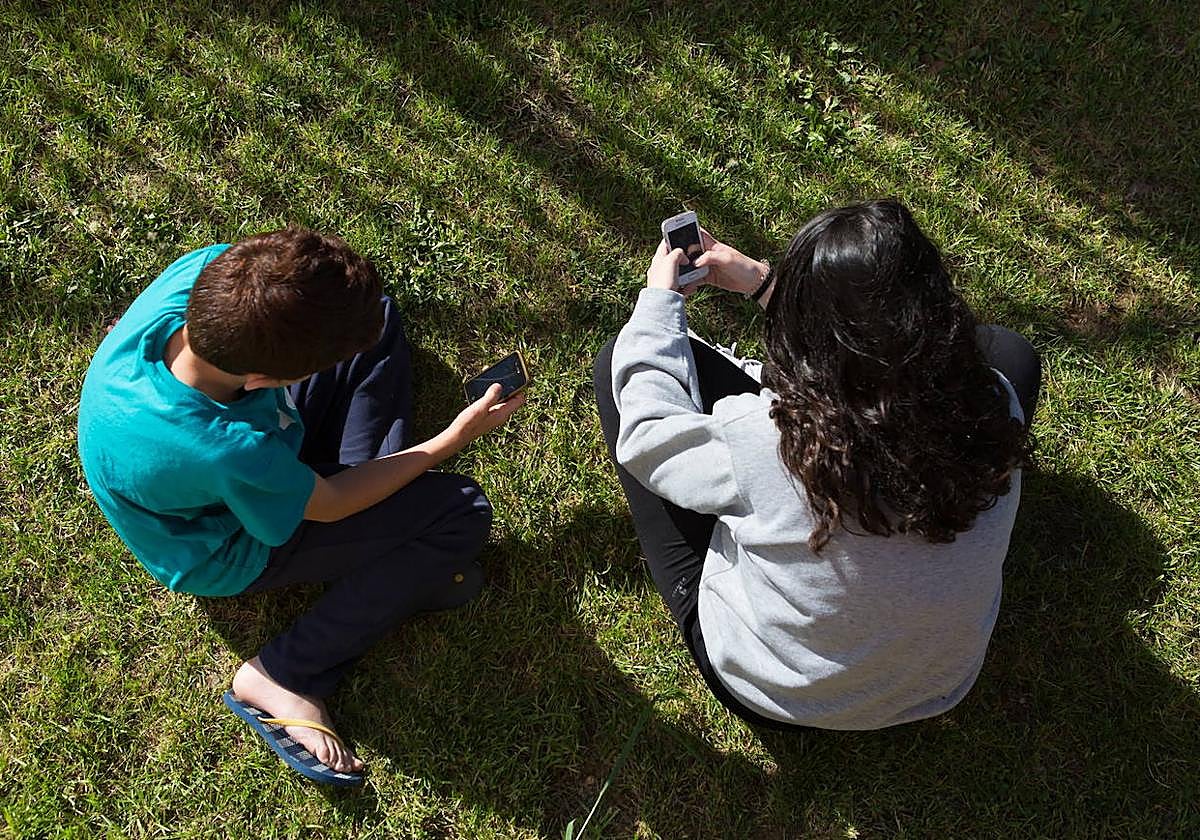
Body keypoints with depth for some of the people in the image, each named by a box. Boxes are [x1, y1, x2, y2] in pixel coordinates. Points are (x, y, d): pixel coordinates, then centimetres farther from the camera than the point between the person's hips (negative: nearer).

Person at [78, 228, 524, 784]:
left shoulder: (207, 272, -32)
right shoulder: (228, 453, -45)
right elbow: (330, 505, -22)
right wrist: (455, 438, -15)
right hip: (233, 551, -7)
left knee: (377, 315, 5)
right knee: (462, 514, -16)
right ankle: (283, 679, -8)